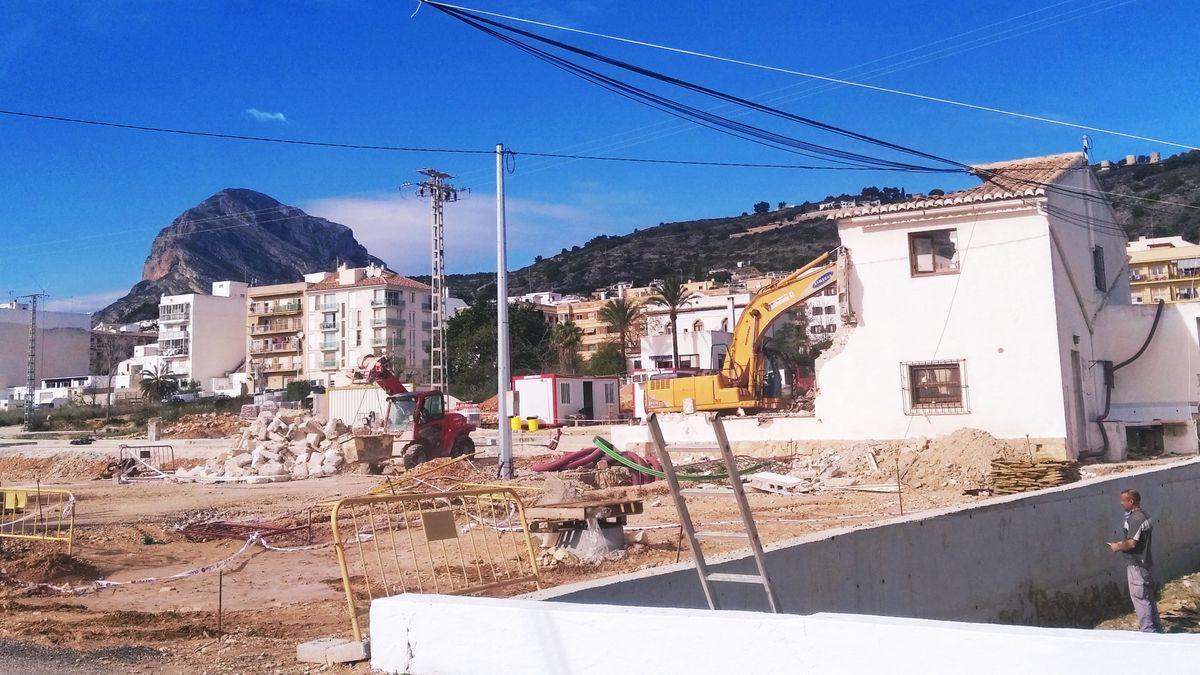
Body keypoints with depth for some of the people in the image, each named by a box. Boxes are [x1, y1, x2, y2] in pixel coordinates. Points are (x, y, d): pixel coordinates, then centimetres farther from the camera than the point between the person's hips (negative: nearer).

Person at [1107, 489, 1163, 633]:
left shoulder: (1134, 519, -21)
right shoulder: (1144, 516, 11)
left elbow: (1132, 543, -26)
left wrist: (1118, 547, -9)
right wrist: (1122, 543, 13)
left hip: (1137, 565, -10)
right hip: (1146, 562, 10)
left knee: (1140, 598, -2)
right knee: (1149, 597, 17)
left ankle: (1148, 630, 2)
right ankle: (1156, 628, 26)